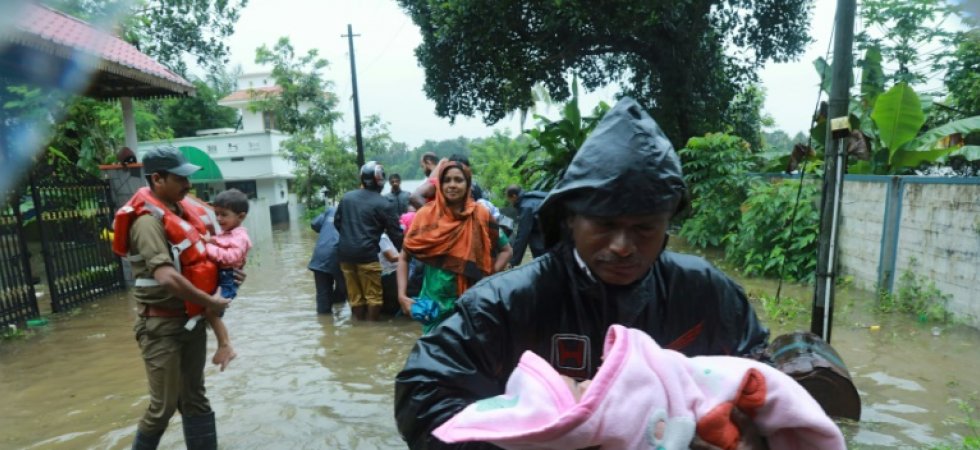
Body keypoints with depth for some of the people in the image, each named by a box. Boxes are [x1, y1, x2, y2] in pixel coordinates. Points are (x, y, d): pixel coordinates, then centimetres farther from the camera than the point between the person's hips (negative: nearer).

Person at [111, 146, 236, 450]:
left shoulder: (183, 209, 5)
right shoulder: (148, 220, -19)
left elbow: (200, 262, 15)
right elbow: (167, 277, -30)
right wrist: (210, 302, -19)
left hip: (191, 319, 7)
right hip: (162, 325, -7)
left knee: (194, 398, 15)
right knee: (164, 406, 5)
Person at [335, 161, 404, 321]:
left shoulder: (346, 197, 9)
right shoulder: (384, 204, -7)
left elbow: (337, 222, 17)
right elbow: (395, 233, -6)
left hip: (344, 253, 6)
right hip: (366, 254, -6)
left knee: (354, 295, 15)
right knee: (373, 295, 6)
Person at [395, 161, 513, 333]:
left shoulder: (481, 215, -4)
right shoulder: (426, 215, -5)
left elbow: (505, 251, 7)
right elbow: (404, 257, 1)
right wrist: (402, 295, -9)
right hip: (434, 303, 0)